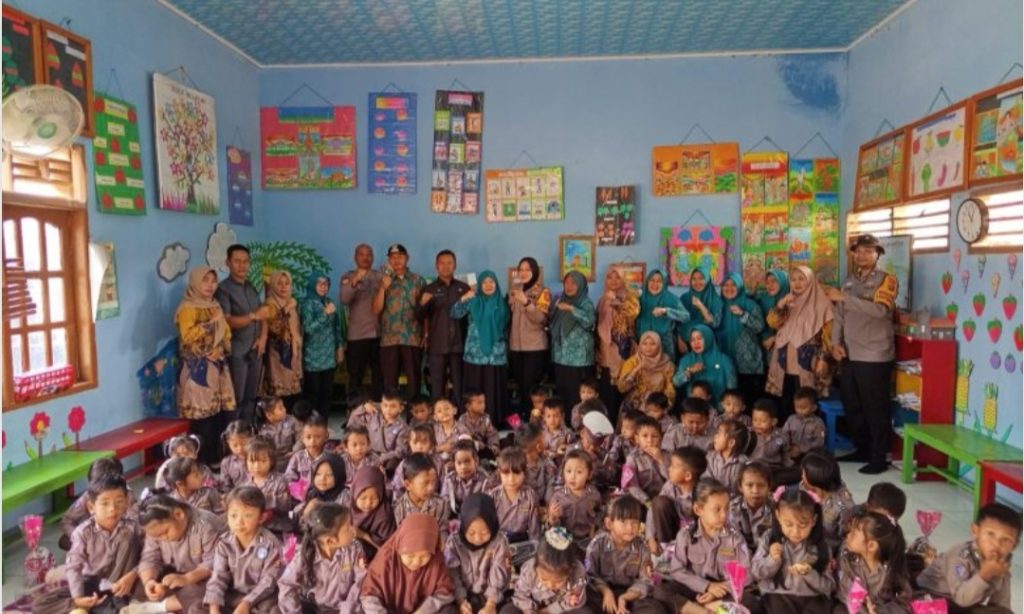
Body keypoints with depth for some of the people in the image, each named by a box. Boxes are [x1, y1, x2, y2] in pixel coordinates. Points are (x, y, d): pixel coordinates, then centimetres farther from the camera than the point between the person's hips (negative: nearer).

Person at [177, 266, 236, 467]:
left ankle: (215, 458, 15)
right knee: (202, 415, -9)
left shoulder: (215, 306, 18)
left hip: (217, 365, 7)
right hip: (198, 367, -7)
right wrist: (211, 322, -18)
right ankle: (203, 462, -3)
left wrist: (221, 349, 8)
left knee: (219, 413, 6)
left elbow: (225, 333, 23)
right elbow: (187, 335, -20)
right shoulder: (188, 307, -6)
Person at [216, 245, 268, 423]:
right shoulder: (223, 289, -6)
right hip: (236, 352, -6)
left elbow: (262, 316, 15)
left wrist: (262, 337, -2)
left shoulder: (252, 288, 15)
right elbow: (227, 322, -15)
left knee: (251, 397, 12)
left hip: (255, 350, 6)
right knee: (235, 399, -3)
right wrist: (253, 316, -22)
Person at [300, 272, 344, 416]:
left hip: (329, 355, 5)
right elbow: (308, 328, -16)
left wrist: (340, 346, 10)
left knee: (327, 391, 7)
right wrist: (325, 313, -19)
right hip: (313, 356, -5)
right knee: (312, 392, -3)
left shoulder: (330, 302, 11)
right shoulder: (308, 303, -6)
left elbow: (337, 327, 15)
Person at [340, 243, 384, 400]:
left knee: (379, 377, 7)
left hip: (379, 334, 2)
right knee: (355, 377, 1)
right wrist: (355, 281, -28)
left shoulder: (380, 276, 11)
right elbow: (344, 300, -16)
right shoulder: (348, 277, 3)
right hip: (357, 335, -2)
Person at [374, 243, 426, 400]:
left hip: (413, 338, -1)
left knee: (413, 379, 1)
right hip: (389, 339, 1)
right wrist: (383, 287, -11)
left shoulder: (418, 280, 7)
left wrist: (425, 335, -1)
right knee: (389, 380, 3)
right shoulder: (384, 281, 10)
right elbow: (376, 309, 1)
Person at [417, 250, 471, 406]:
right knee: (437, 387, 3)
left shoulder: (464, 288, 8)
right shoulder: (429, 289, 7)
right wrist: (422, 304, -19)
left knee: (459, 387, 4)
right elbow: (419, 316, 1)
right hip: (437, 346, 0)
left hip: (459, 345, 0)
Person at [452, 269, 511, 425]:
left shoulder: (502, 304, 10)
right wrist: (463, 299, -23)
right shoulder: (473, 301, 6)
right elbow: (455, 314, -6)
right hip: (476, 353, -1)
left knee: (494, 389, 0)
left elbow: (506, 329, 15)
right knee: (476, 390, -2)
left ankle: (496, 421, 8)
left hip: (496, 354, 1)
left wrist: (507, 351, 13)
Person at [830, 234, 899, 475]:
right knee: (851, 406, 13)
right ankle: (862, 450, 28)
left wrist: (843, 298, -25)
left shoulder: (886, 280, -5)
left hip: (874, 357, -6)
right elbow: (840, 315, 13)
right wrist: (836, 342, 0)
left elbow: (879, 310, -23)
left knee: (875, 408, -1)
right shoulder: (849, 280, 14)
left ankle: (879, 457, 9)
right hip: (849, 355, 6)